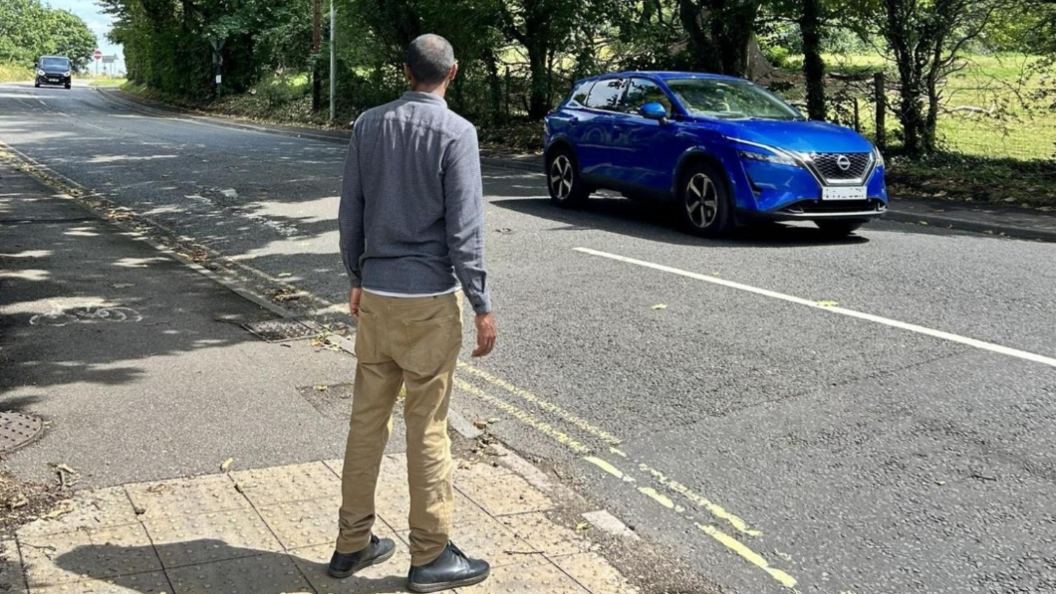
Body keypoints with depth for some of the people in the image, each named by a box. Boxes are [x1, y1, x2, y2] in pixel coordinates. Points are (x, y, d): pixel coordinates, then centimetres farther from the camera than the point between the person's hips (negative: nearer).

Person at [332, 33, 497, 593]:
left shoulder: (368, 125, 4)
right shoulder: (456, 132, -10)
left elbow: (350, 212, 8)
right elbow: (464, 228, -14)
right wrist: (482, 306, -8)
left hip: (375, 295, 5)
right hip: (430, 299, -5)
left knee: (367, 419, 13)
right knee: (428, 427, 2)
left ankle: (352, 542, 23)